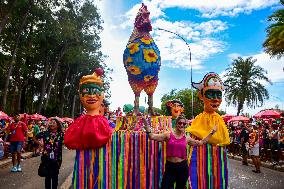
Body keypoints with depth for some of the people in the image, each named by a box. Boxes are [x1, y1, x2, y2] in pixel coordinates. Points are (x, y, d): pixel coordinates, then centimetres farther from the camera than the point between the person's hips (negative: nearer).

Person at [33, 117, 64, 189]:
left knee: (55, 175, 10)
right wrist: (41, 144, 1)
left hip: (56, 159, -1)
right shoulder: (45, 133, -1)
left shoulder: (61, 134, -5)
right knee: (48, 176, 13)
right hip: (47, 158, 1)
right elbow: (35, 138, 10)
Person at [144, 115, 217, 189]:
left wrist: (211, 133, 17)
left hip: (182, 166, 2)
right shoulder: (168, 135, -2)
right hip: (170, 166, -2)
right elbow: (152, 136, -9)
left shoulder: (187, 138, 5)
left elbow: (201, 142, 17)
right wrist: (147, 127, -20)